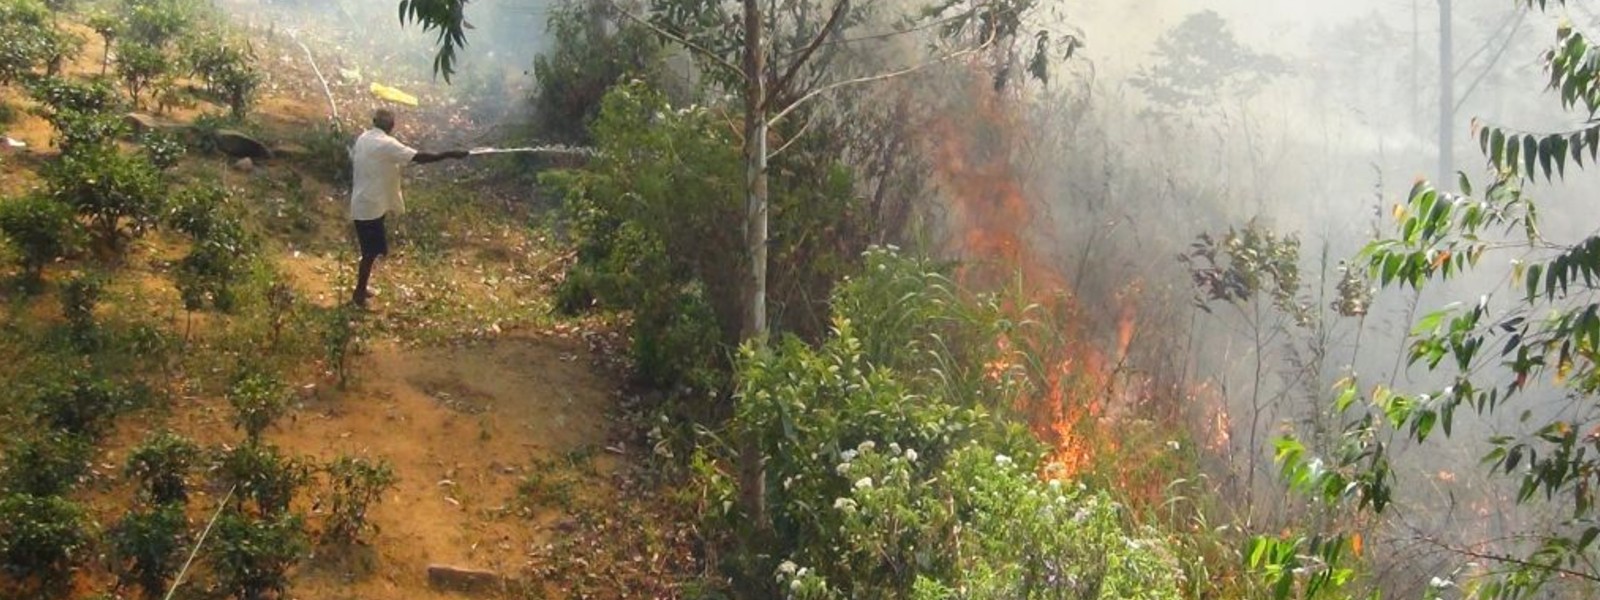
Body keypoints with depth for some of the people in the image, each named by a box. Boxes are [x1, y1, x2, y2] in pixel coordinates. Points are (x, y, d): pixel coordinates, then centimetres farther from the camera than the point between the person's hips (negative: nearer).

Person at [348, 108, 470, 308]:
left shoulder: (363, 139, 7)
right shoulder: (386, 144, -20)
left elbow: (353, 165, 16)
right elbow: (418, 157, -26)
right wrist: (450, 154, -22)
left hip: (361, 203, 9)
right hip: (372, 206, -9)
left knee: (369, 250, 20)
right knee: (371, 252, 0)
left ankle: (361, 289, 30)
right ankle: (359, 295, 8)